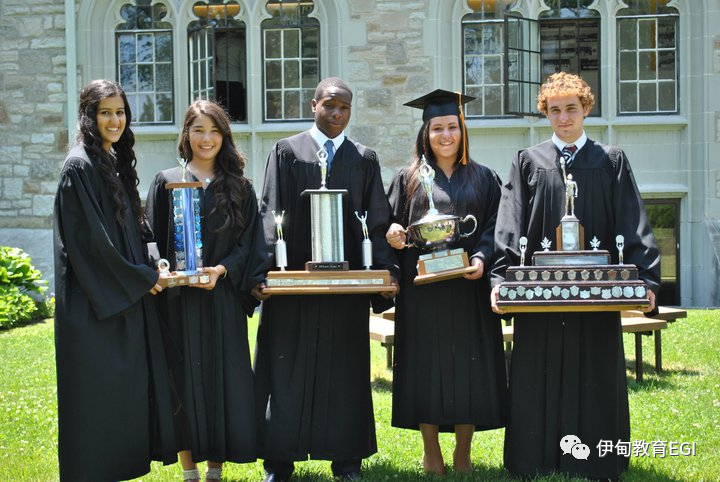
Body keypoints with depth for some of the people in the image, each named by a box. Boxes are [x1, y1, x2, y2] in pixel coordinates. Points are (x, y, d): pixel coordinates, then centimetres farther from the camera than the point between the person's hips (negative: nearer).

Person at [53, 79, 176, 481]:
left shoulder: (116, 162, 13)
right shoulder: (80, 166, -13)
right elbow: (91, 240, -18)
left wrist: (149, 268, 6)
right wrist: (141, 277, -11)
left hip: (127, 296, 9)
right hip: (96, 302, -9)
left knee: (128, 384, 11)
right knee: (99, 391, -2)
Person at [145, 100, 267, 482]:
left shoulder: (239, 187, 9)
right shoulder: (166, 182, 5)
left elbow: (249, 241, 4)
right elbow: (154, 240, 3)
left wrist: (223, 269, -12)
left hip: (223, 296, 1)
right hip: (179, 297, -1)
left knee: (223, 377, 2)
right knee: (185, 377, 1)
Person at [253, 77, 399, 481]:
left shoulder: (365, 159, 10)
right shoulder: (287, 153, 4)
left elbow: (378, 221, 7)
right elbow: (272, 213, -2)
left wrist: (385, 271, -5)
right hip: (294, 277, -1)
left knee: (345, 370, 7)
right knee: (288, 369, 3)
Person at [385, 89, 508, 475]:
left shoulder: (483, 178, 10)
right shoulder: (408, 179, 8)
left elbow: (494, 227, 4)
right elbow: (391, 225, 7)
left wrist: (481, 258, -14)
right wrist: (392, 235, -15)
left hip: (469, 285, 1)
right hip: (422, 288, 0)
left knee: (469, 366, 3)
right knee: (426, 365, 2)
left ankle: (462, 454, 16)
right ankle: (431, 454, 14)